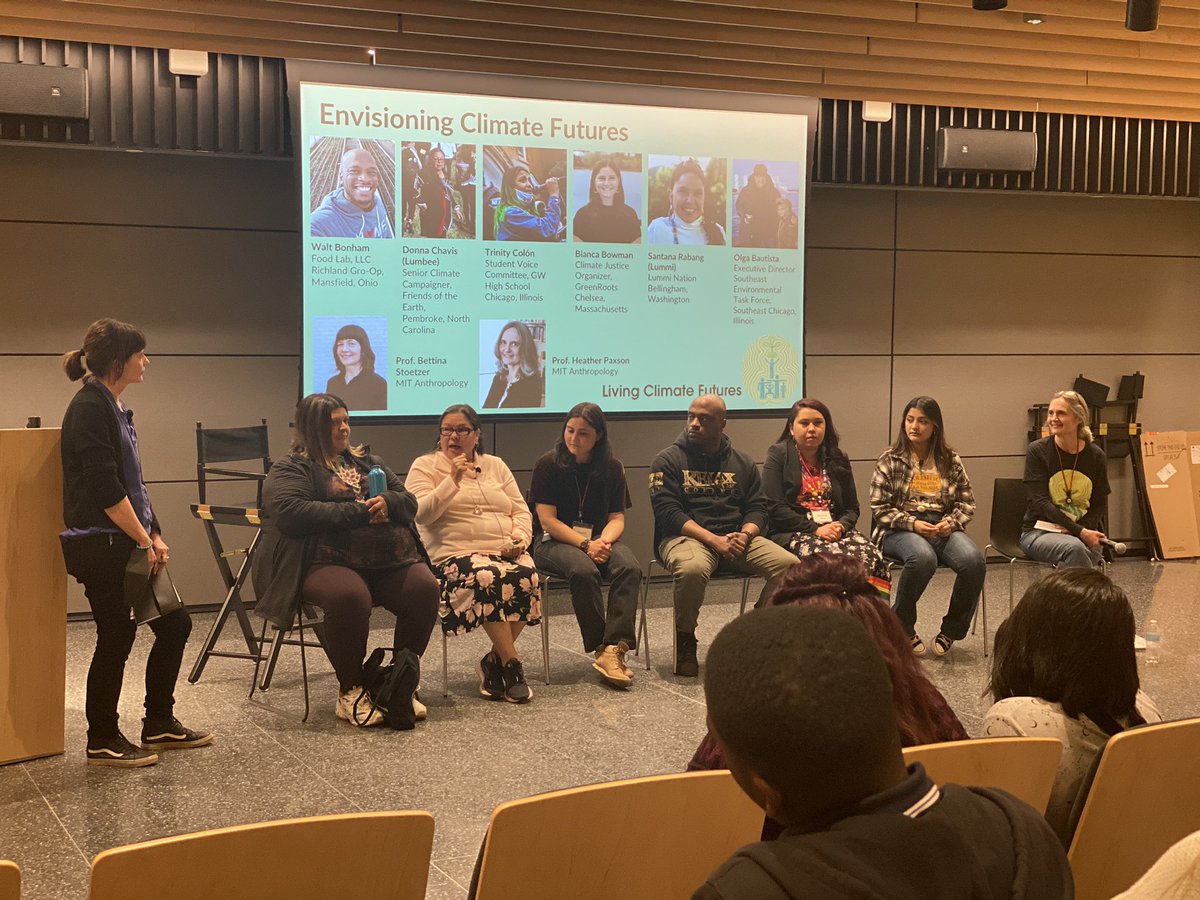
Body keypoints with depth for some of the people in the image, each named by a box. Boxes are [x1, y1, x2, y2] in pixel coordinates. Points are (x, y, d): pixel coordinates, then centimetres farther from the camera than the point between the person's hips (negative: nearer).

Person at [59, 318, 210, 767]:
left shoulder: (115, 407, 14)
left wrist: (154, 535, 7)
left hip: (126, 543, 10)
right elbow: (104, 488, -21)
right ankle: (103, 742, 14)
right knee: (116, 637, -1)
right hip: (101, 546, -10)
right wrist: (145, 540, -15)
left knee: (174, 624, 12)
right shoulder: (90, 407, -16)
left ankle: (159, 725, 25)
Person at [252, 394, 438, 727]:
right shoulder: (290, 470, 7)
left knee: (424, 588, -24)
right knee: (350, 597, -38)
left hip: (391, 560, 6)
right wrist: (357, 512, -11)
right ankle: (351, 691, -18)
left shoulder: (368, 462, 27)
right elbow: (291, 513, -12)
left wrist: (387, 503, -3)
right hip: (329, 561, -5)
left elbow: (409, 502, 23)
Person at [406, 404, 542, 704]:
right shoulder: (425, 466, 9)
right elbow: (421, 513, -8)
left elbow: (521, 510, 17)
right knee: (489, 578, -37)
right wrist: (453, 480, -14)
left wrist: (520, 538, -3)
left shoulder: (495, 465, 22)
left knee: (527, 576, -31)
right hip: (457, 554, -4)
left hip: (507, 552, 4)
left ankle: (494, 662, -16)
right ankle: (511, 665, -24)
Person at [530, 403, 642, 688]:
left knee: (630, 567, -29)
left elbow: (617, 518, 5)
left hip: (600, 539, 3)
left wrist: (604, 541, -18)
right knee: (584, 571, -36)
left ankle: (614, 649, -36)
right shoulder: (548, 466, -2)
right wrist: (585, 544, -19)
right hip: (554, 542, -3)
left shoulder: (612, 468, 8)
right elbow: (547, 519, -8)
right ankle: (602, 647, -25)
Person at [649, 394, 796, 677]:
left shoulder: (742, 462, 18)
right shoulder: (668, 460, 4)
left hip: (736, 538, 4)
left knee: (790, 565, -21)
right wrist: (713, 540, -18)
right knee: (692, 568, -40)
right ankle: (685, 641, -15)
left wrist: (745, 535, -11)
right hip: (686, 536, -4)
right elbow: (667, 512, -7)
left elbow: (757, 508, 13)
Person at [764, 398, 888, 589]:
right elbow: (775, 508, -6)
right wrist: (814, 529, -14)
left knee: (872, 557, -28)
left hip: (835, 529, 4)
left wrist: (841, 526, -7)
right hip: (793, 534, -4)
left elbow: (852, 508, 16)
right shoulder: (778, 455, 5)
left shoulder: (838, 459, 19)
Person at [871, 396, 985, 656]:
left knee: (974, 561, -29)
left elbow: (967, 503, 12)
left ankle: (951, 630, -7)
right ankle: (902, 628, -15)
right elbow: (879, 508, -1)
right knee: (923, 557, -39)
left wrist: (951, 522, -9)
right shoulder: (890, 460, 4)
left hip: (943, 528, 3)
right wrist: (912, 524, -15)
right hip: (900, 530, -3)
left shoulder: (950, 460, 12)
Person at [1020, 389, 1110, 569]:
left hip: (1084, 532, 2)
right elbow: (1041, 502, -11)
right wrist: (1080, 532, -21)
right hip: (1039, 532, -2)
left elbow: (1100, 505, 8)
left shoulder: (1095, 456, 4)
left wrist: (1080, 530, -13)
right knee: (1074, 548, -35)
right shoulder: (1037, 451, -4)